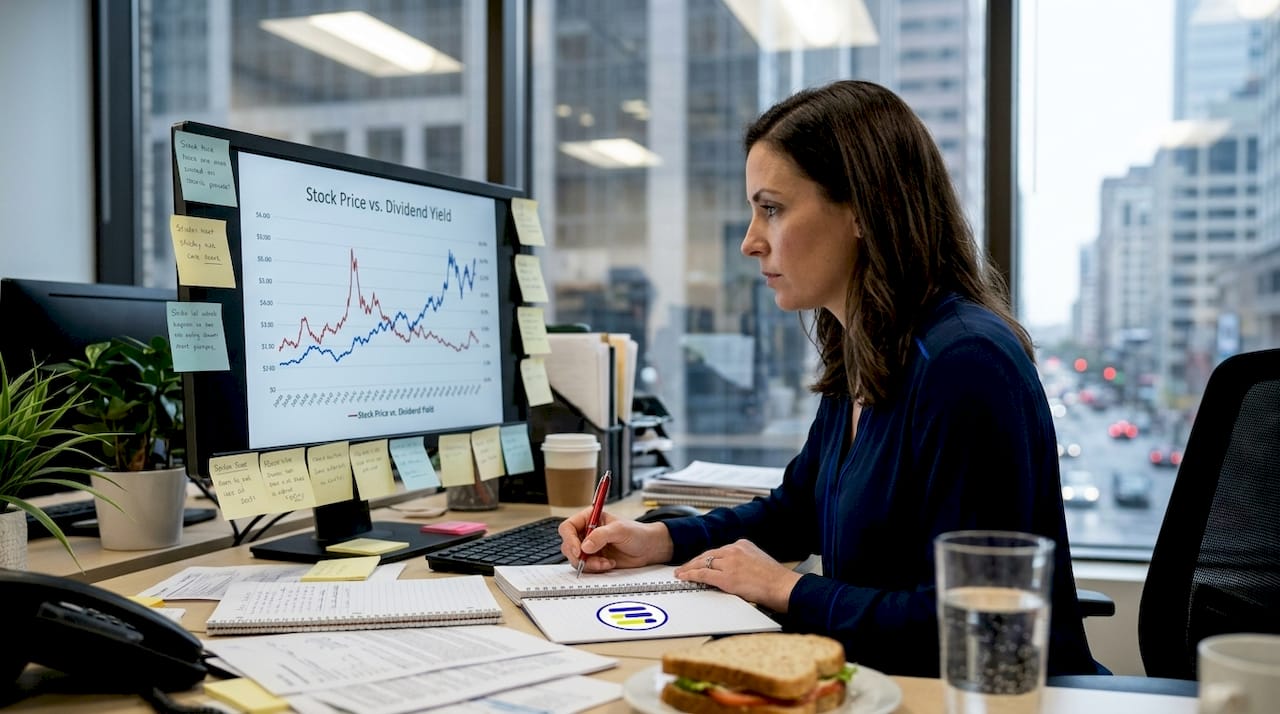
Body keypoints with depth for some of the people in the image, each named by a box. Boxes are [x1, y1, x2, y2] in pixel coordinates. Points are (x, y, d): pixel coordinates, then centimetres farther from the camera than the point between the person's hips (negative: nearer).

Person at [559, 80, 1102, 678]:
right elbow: (795, 511, 21)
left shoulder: (962, 362, -23)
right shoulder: (857, 362, 7)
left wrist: (787, 590, -14)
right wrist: (657, 540, 8)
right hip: (886, 682, 8)